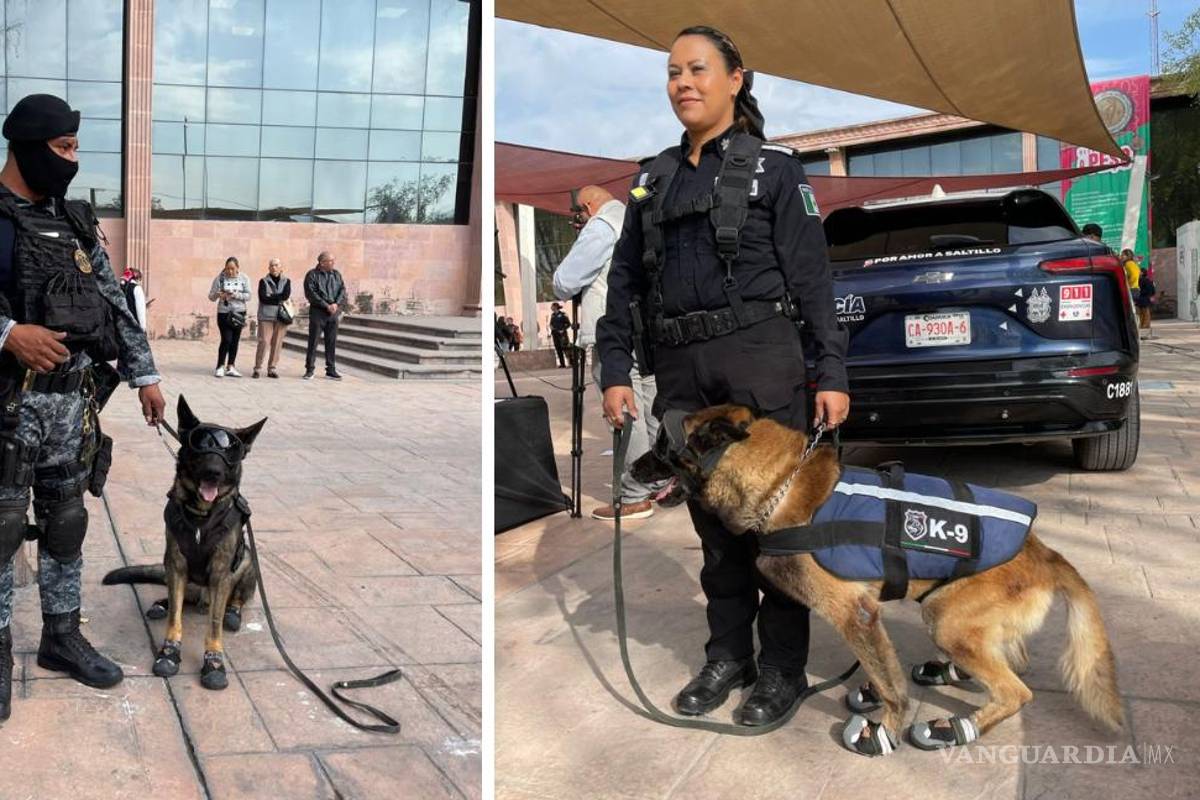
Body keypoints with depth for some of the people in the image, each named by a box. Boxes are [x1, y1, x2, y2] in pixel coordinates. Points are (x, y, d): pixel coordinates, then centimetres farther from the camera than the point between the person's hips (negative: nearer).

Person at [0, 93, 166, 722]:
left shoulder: (76, 222, 12)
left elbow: (115, 304, 14)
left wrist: (144, 375, 12)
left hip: (74, 402, 6)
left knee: (66, 523, 13)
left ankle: (62, 636, 26)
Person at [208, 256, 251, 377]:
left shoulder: (244, 279, 2)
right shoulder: (219, 278, -2)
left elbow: (248, 295, -4)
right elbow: (211, 296, -1)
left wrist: (236, 295, -19)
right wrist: (218, 295, -22)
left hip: (238, 313, 3)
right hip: (223, 313, -2)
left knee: (235, 340, 6)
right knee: (226, 340, -10)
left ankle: (230, 367, 14)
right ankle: (220, 367, 1)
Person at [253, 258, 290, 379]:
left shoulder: (286, 281, 11)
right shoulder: (263, 281, 6)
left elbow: (286, 295, -6)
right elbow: (263, 298, -8)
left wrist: (272, 297, -11)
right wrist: (279, 299, -7)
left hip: (281, 316, 2)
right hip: (266, 316, -2)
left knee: (277, 343, 2)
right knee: (264, 342, -9)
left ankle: (272, 369, 10)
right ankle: (257, 368, -1)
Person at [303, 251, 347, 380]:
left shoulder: (336, 274, 11)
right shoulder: (312, 275, -4)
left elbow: (342, 290, 5)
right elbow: (311, 294, -13)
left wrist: (336, 304, -12)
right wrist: (327, 306, -17)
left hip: (333, 313, 4)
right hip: (317, 312, -4)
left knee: (332, 342, 7)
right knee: (313, 341, 0)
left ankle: (331, 370, 14)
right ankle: (309, 370, 7)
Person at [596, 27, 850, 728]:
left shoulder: (774, 169, 4)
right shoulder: (653, 178, 16)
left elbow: (813, 276, -1)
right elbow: (625, 281, 13)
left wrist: (832, 373, -8)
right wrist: (616, 371, 5)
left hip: (761, 356, -4)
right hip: (682, 367, 4)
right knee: (712, 514, 10)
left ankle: (783, 668, 14)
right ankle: (728, 654, 24)